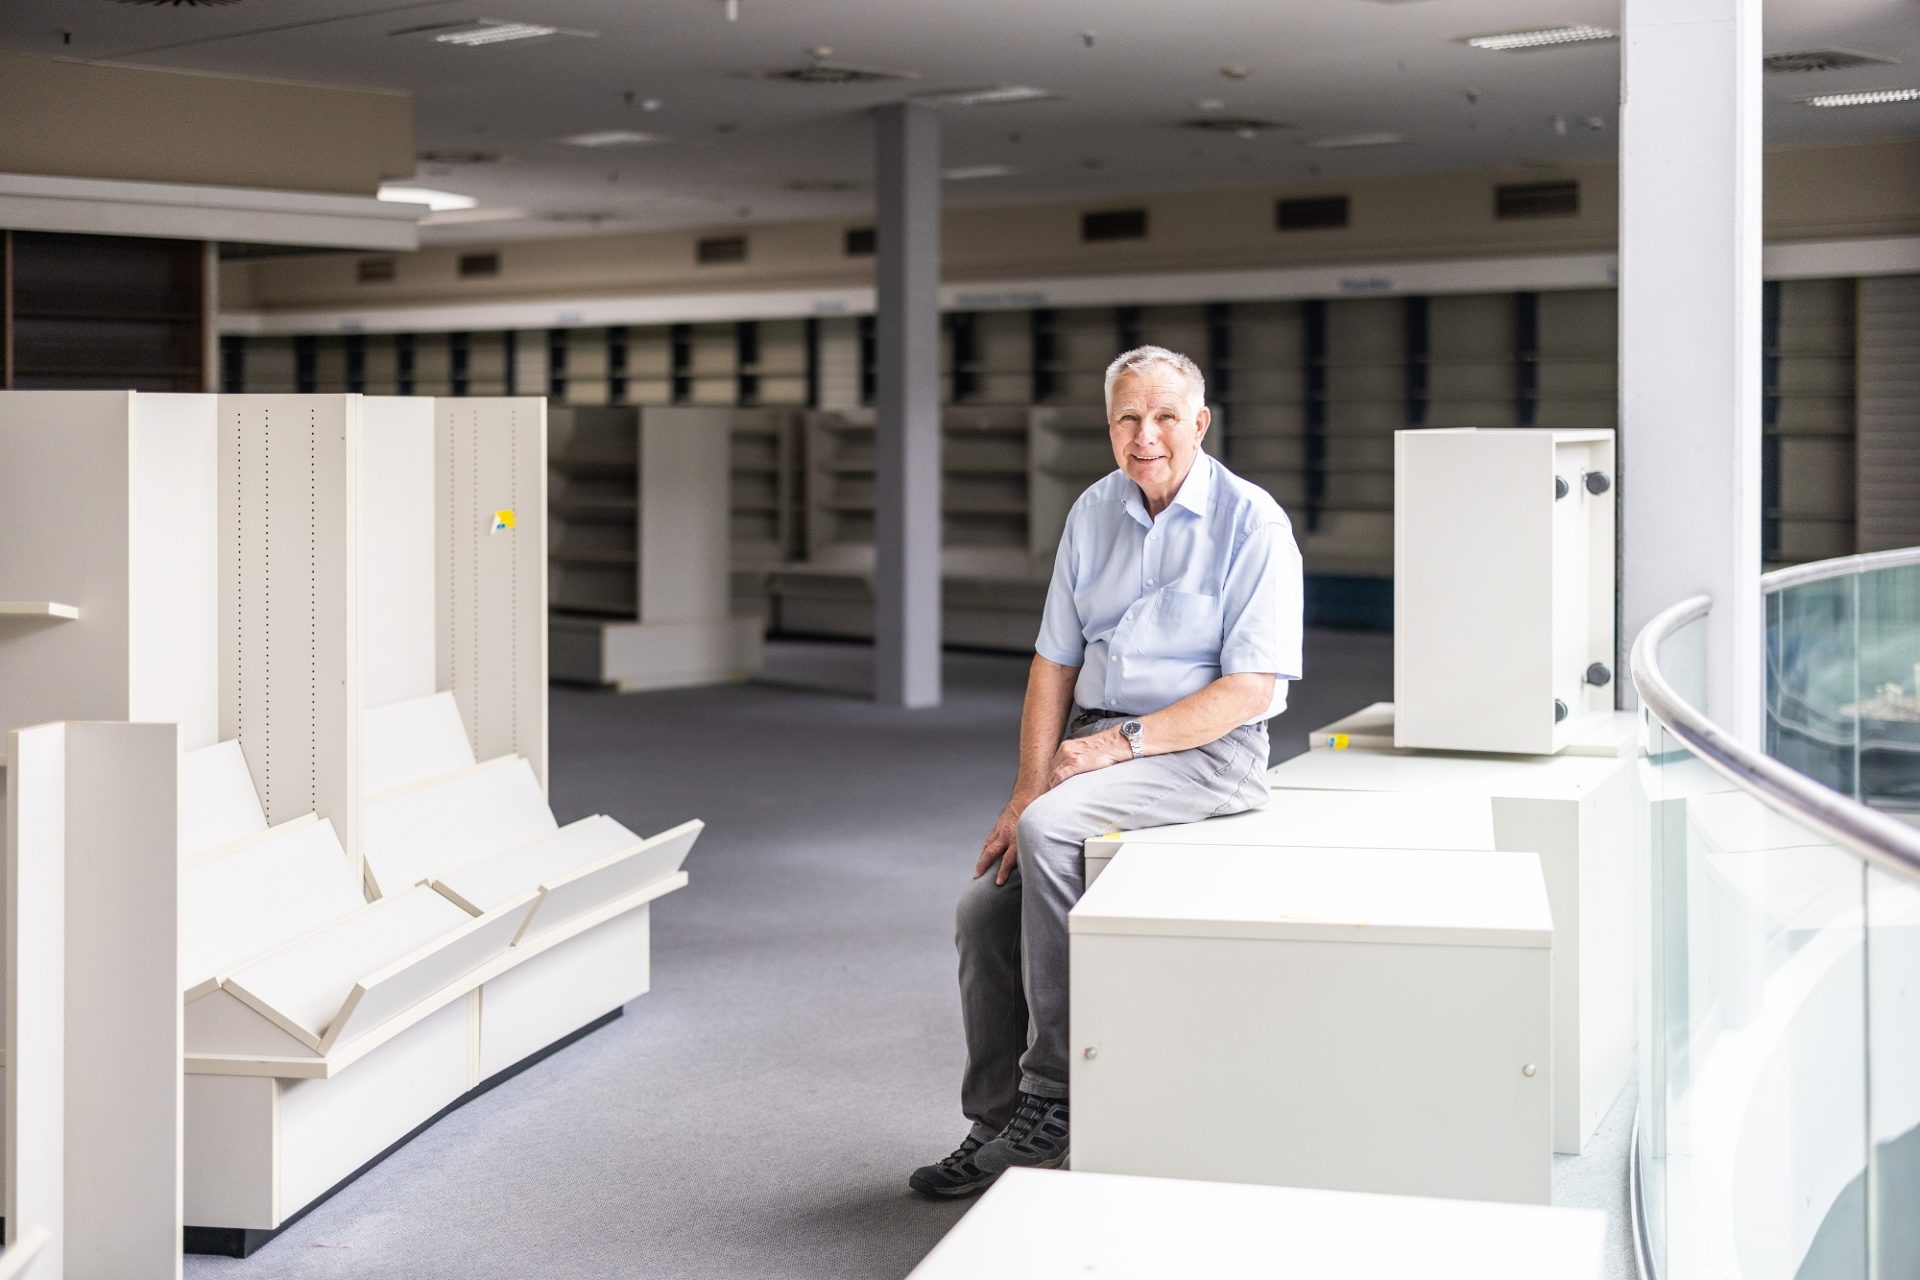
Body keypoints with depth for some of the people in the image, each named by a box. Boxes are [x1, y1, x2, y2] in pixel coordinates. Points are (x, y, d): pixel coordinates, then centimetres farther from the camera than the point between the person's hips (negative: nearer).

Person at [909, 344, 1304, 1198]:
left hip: (1207, 748, -6)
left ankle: (1051, 1092, -21)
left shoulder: (1251, 522, -9)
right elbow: (1054, 663, 9)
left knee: (1049, 832, -31)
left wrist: (1123, 743, -21)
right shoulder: (1094, 513, 9)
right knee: (984, 905, -10)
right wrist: (1026, 788, -3)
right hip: (1097, 741, 7)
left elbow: (1250, 687, -14)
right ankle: (997, 1124, 4)